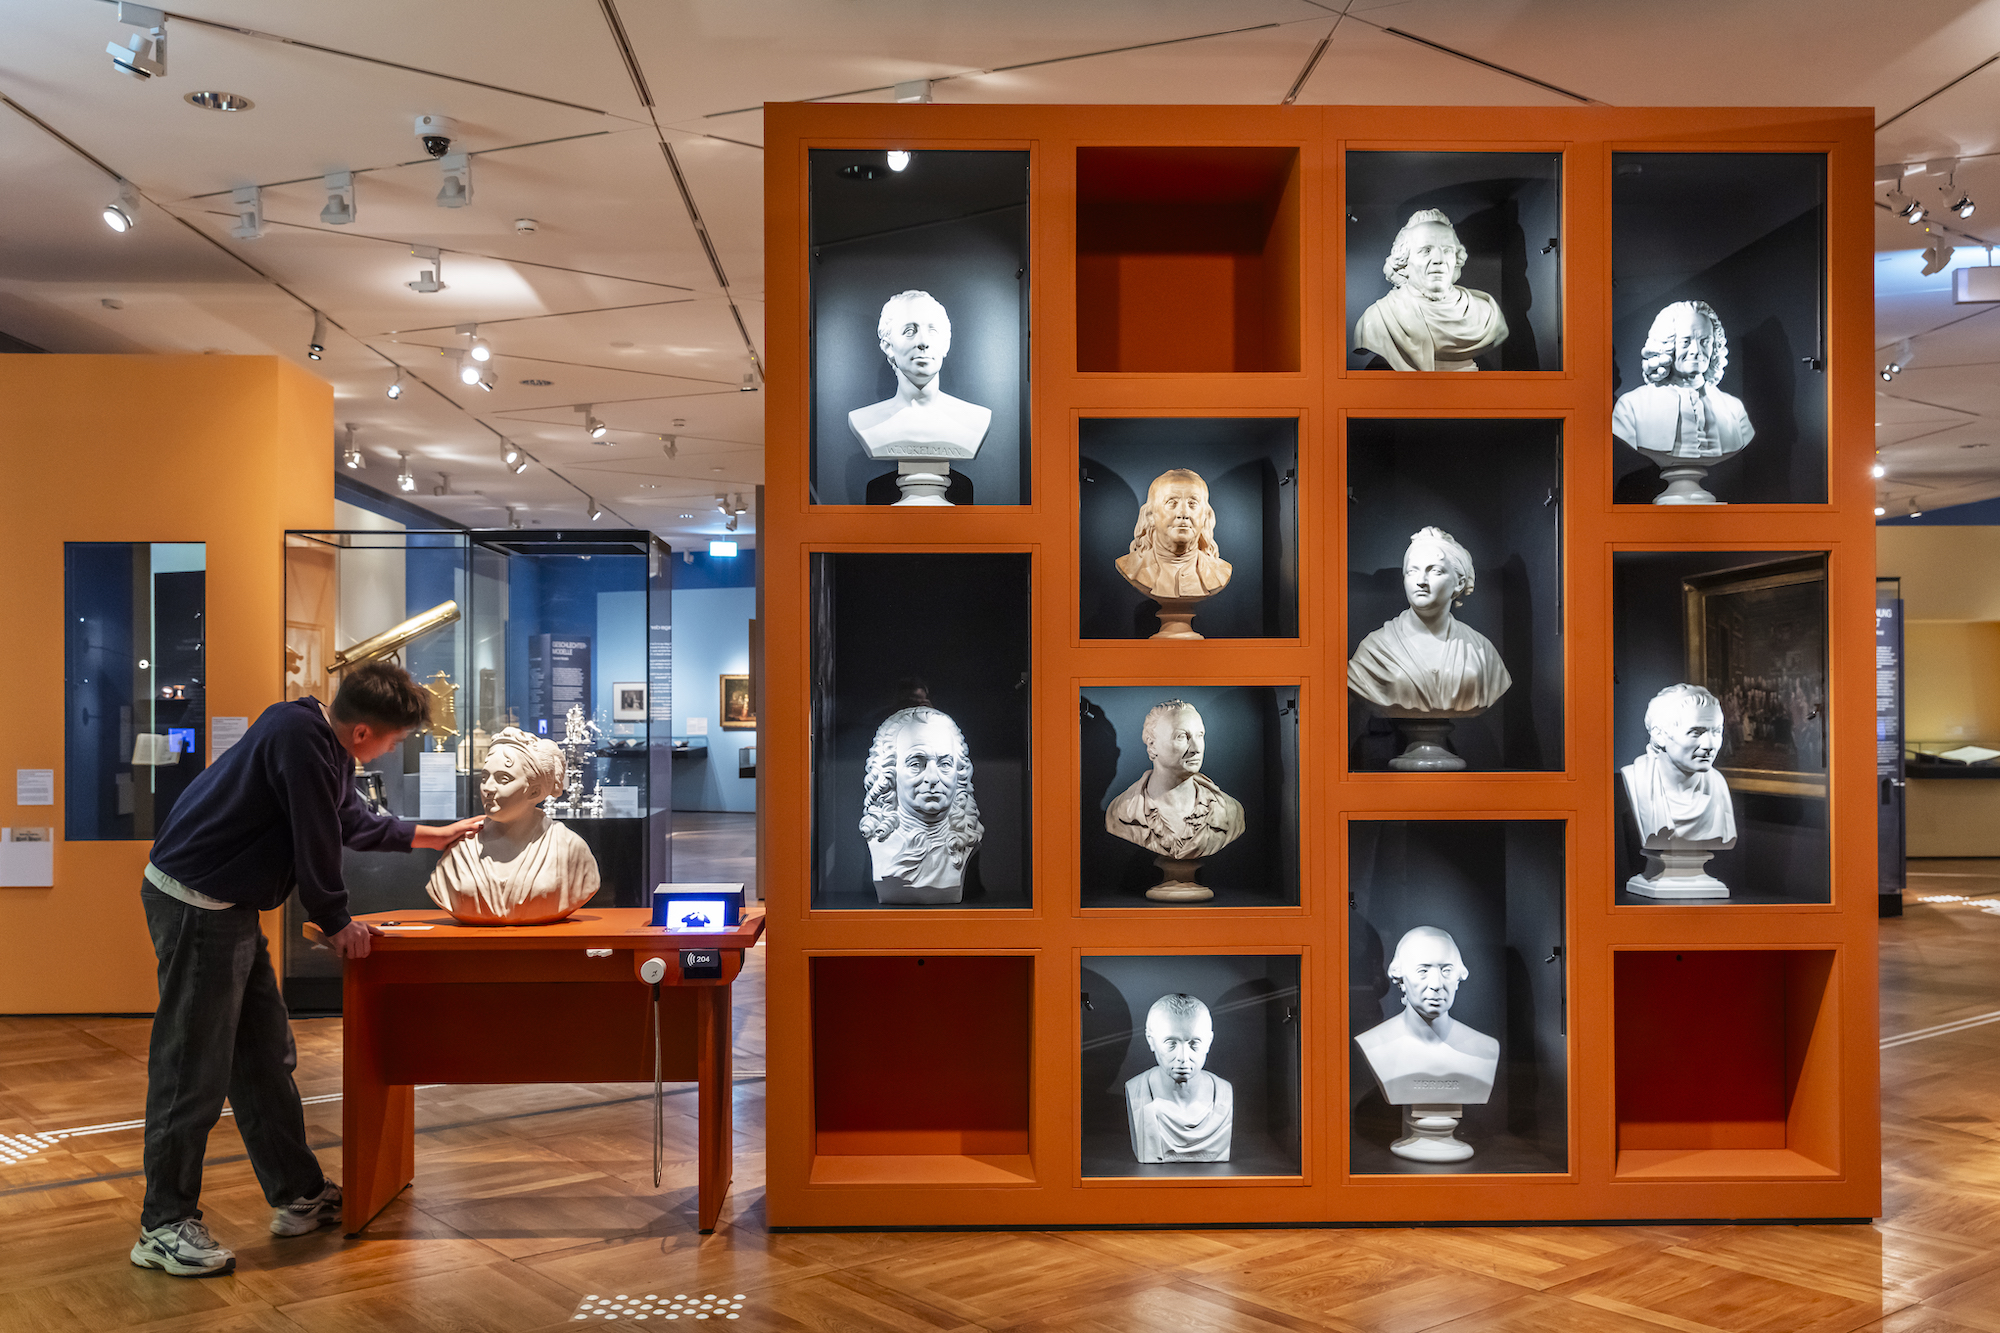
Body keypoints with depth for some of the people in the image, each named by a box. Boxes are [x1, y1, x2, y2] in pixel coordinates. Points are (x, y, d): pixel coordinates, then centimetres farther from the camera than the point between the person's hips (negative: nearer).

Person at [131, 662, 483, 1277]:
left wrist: (432, 836, 32)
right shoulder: (300, 737, -22)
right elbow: (314, 842, -19)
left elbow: (354, 821, 27)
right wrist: (337, 923, -7)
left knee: (265, 1058, 13)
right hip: (196, 903, -10)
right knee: (194, 1065, -4)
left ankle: (299, 1195, 21)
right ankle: (164, 1226, 6)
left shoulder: (325, 744, 10)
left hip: (230, 907, 10)